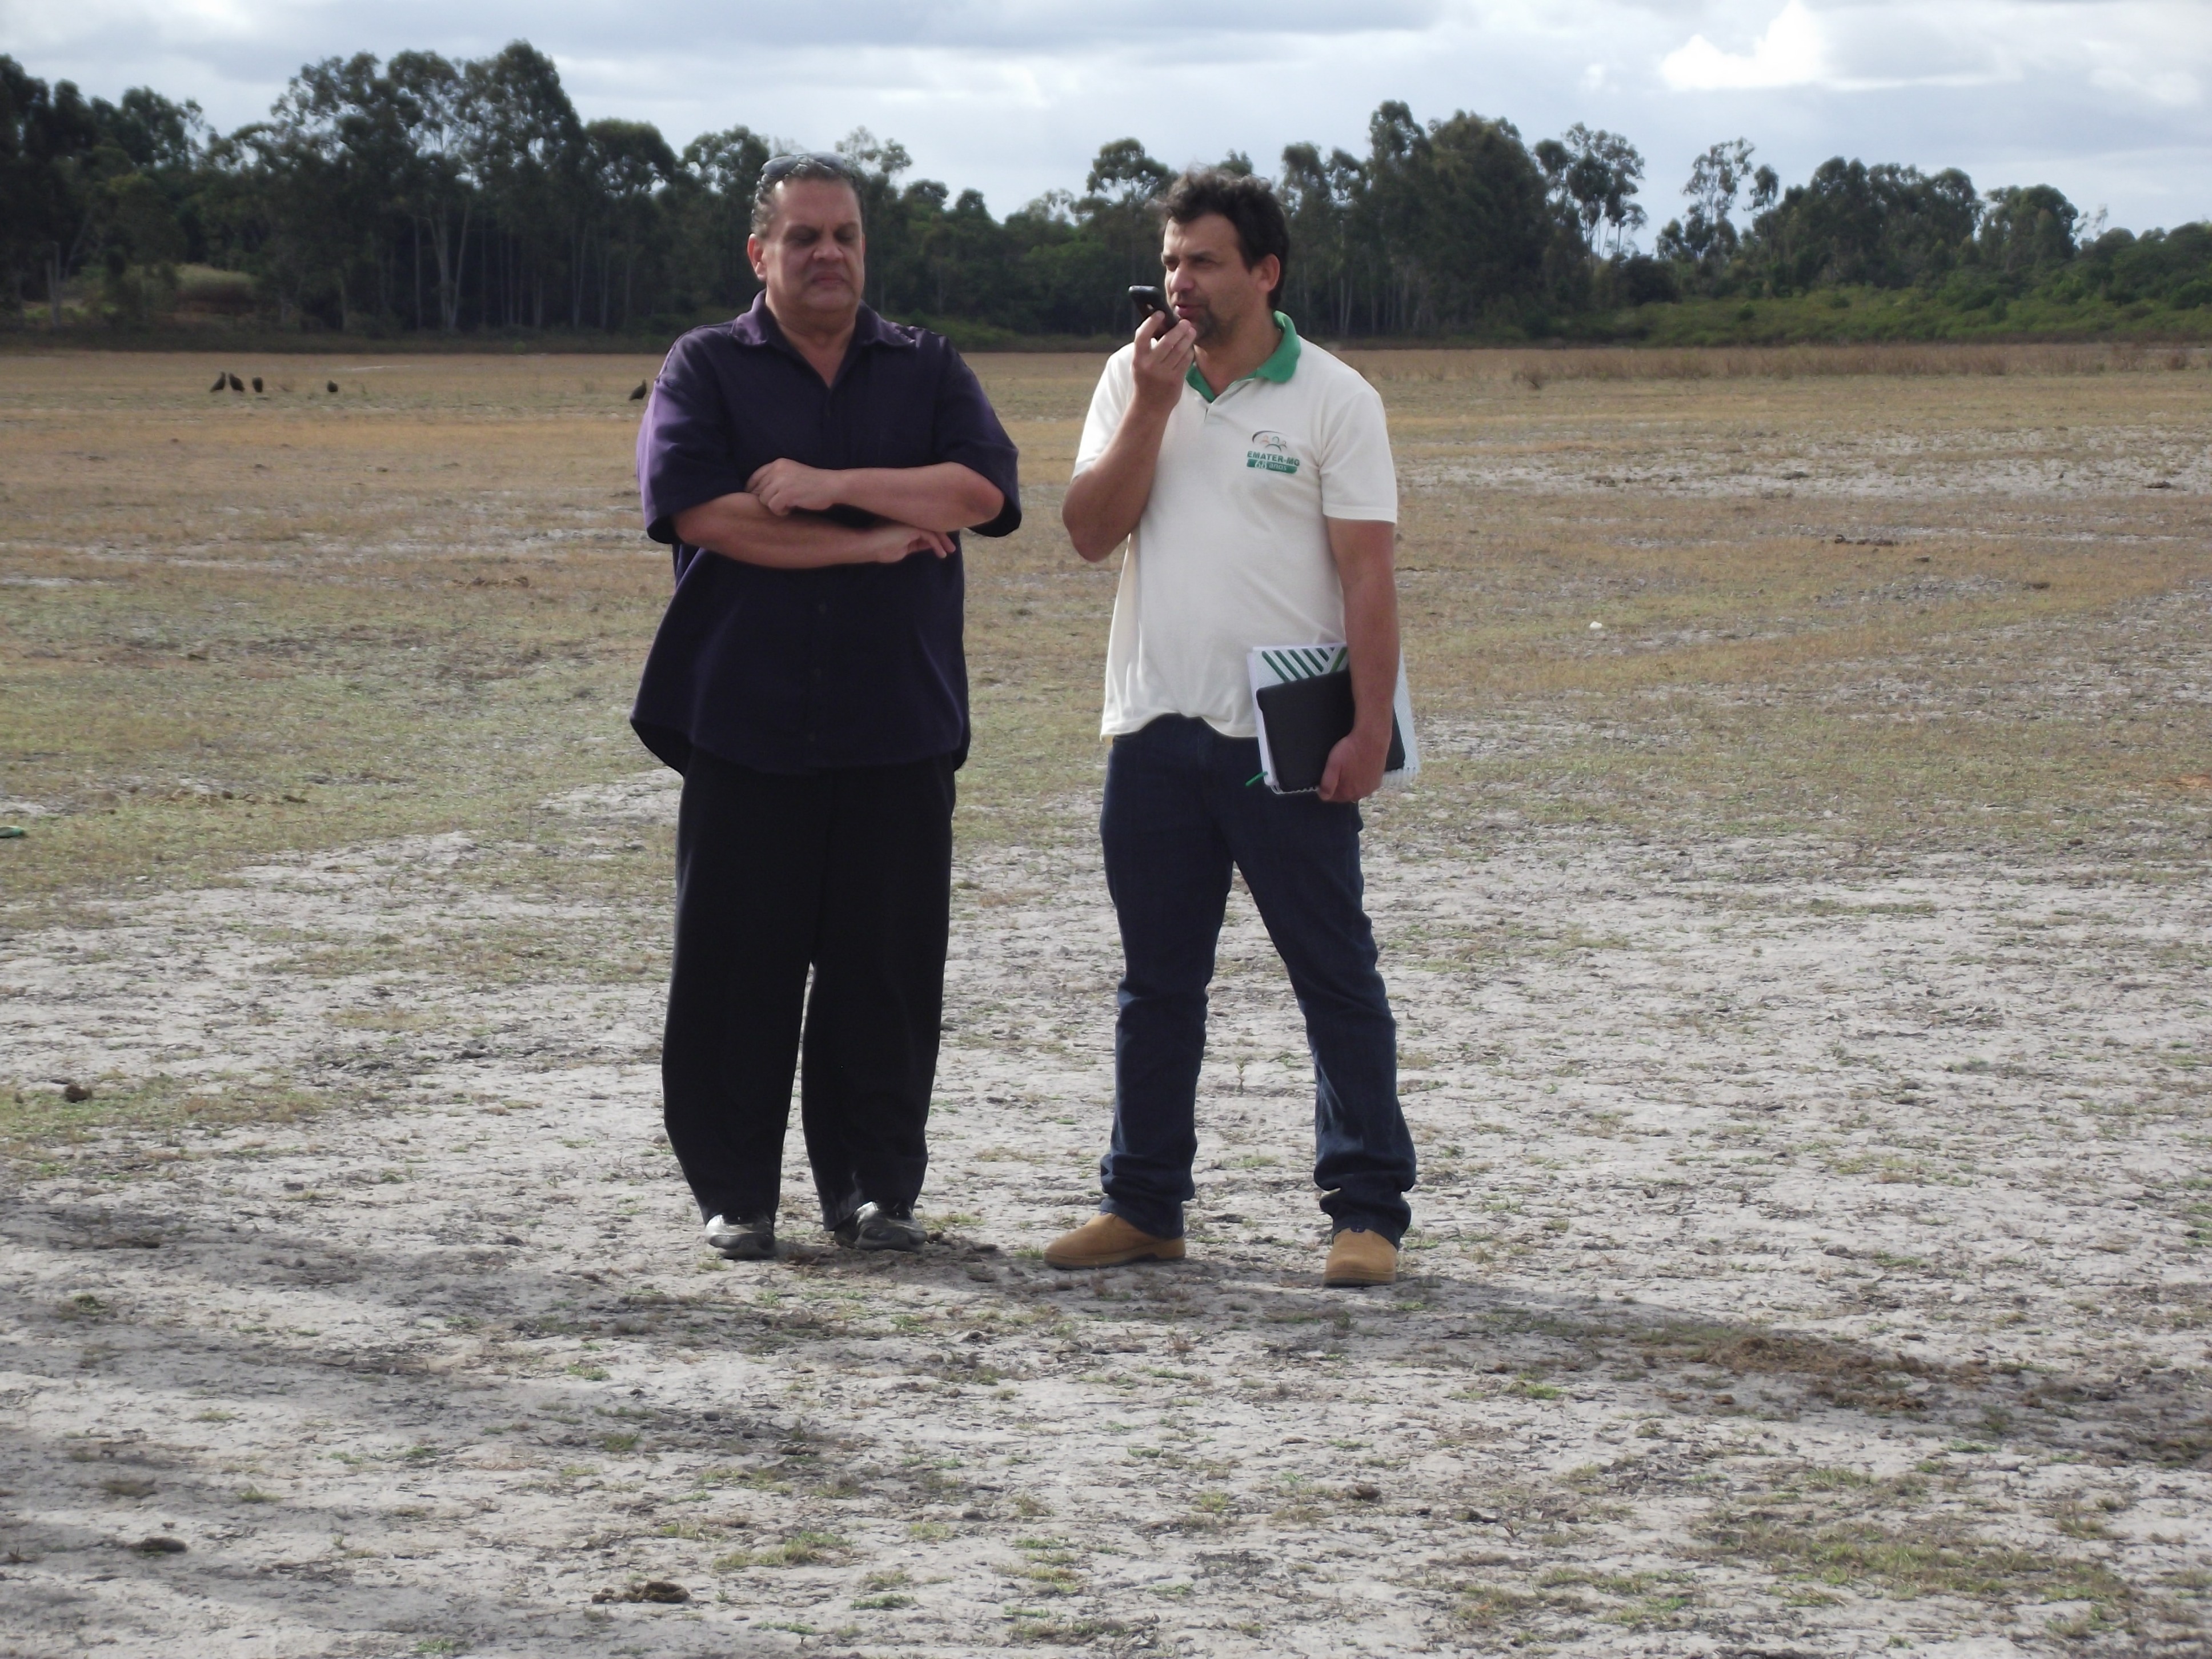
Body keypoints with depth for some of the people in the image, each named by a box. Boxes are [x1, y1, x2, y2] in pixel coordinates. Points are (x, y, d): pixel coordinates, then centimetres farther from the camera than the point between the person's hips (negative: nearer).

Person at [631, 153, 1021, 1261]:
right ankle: (733, 1194, 10)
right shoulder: (706, 369, 6)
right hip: (745, 721, -2)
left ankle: (874, 1186, 13)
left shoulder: (927, 370, 13)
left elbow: (985, 491, -4)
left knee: (888, 963, 3)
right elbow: (700, 510, -10)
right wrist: (873, 542, -8)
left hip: (897, 724, 2)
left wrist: (832, 486, -12)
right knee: (737, 962, 0)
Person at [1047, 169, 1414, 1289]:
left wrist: (1369, 728, -13)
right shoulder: (1134, 382, 9)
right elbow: (1090, 532, 0)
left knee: (1336, 976, -1)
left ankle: (1366, 1210, 3)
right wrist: (1153, 407, -10)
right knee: (1156, 982, 11)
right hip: (1154, 728, 4)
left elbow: (1368, 577, -5)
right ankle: (1143, 1204, 20)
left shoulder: (1332, 398, -2)